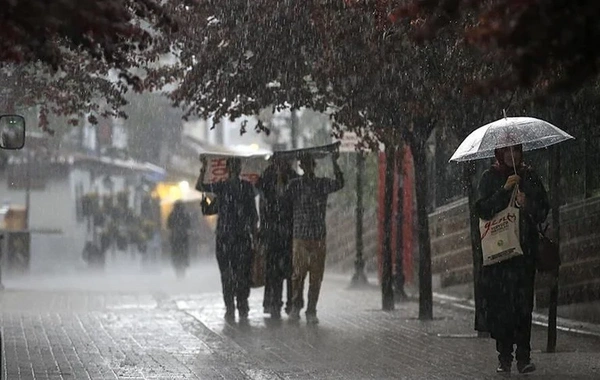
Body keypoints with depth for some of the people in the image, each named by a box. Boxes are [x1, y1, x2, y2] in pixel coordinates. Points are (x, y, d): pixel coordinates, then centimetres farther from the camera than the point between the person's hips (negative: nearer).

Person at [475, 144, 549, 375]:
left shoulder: (529, 177, 12)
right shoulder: (490, 177, 7)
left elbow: (543, 210, 10)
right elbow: (483, 210, -5)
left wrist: (527, 205, -10)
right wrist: (505, 189, -14)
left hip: (525, 247, 1)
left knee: (523, 302, -7)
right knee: (500, 301, -6)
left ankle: (524, 356, -8)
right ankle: (504, 357, 0)